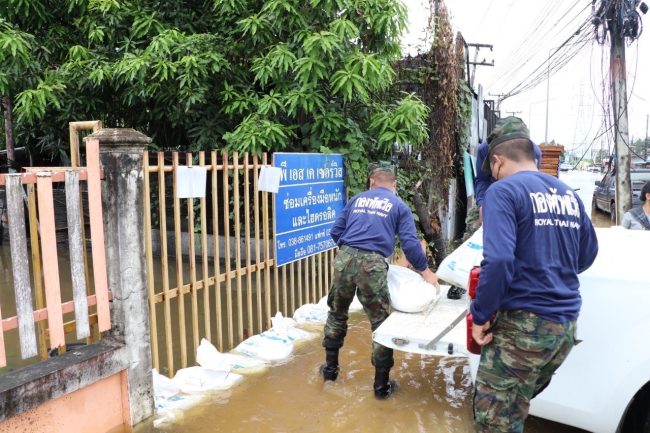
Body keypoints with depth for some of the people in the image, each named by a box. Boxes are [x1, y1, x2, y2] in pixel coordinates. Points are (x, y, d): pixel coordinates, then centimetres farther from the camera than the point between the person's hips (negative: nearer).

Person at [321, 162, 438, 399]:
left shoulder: (356, 199, 21)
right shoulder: (399, 206, 13)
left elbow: (336, 231, 18)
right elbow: (410, 243, 3)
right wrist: (425, 270, 16)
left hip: (344, 259, 3)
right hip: (372, 265, -3)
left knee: (336, 313, 21)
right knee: (380, 322, 8)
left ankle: (330, 367, 35)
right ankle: (381, 384, 17)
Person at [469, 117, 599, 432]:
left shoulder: (504, 191, -11)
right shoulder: (569, 194, 11)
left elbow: (498, 260, -23)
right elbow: (587, 256, 20)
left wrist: (481, 316, -13)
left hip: (523, 323, -8)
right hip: (566, 324, 8)